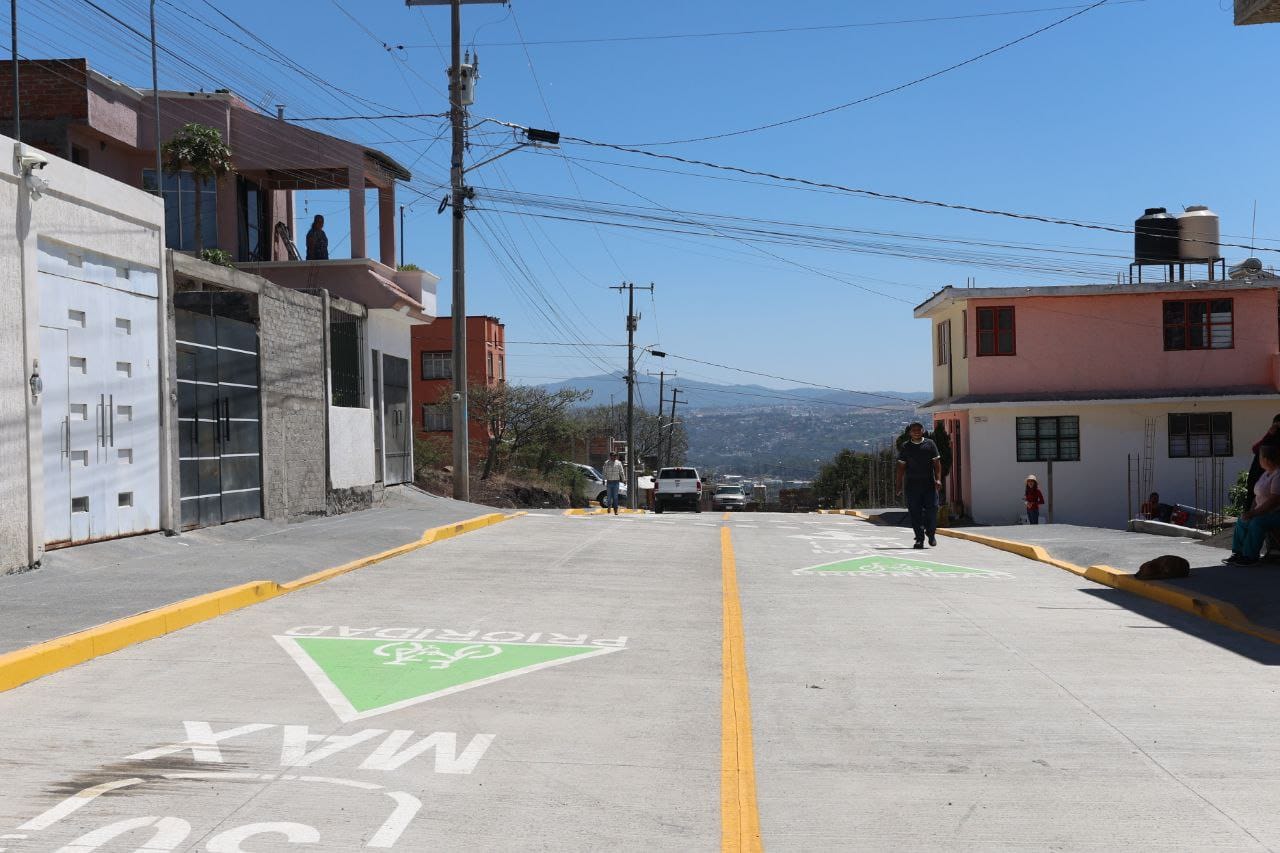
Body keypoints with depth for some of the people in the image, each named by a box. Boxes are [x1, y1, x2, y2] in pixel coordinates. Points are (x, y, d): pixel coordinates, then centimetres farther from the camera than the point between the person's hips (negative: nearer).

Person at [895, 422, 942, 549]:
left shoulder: (930, 444, 7)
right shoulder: (905, 447, 7)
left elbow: (936, 462, 4)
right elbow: (901, 467, 8)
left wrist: (938, 479, -7)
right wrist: (899, 484, 2)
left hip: (929, 483, 0)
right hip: (911, 484, 0)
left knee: (932, 508, -4)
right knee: (915, 512, -1)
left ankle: (931, 534, 16)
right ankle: (919, 539, 6)